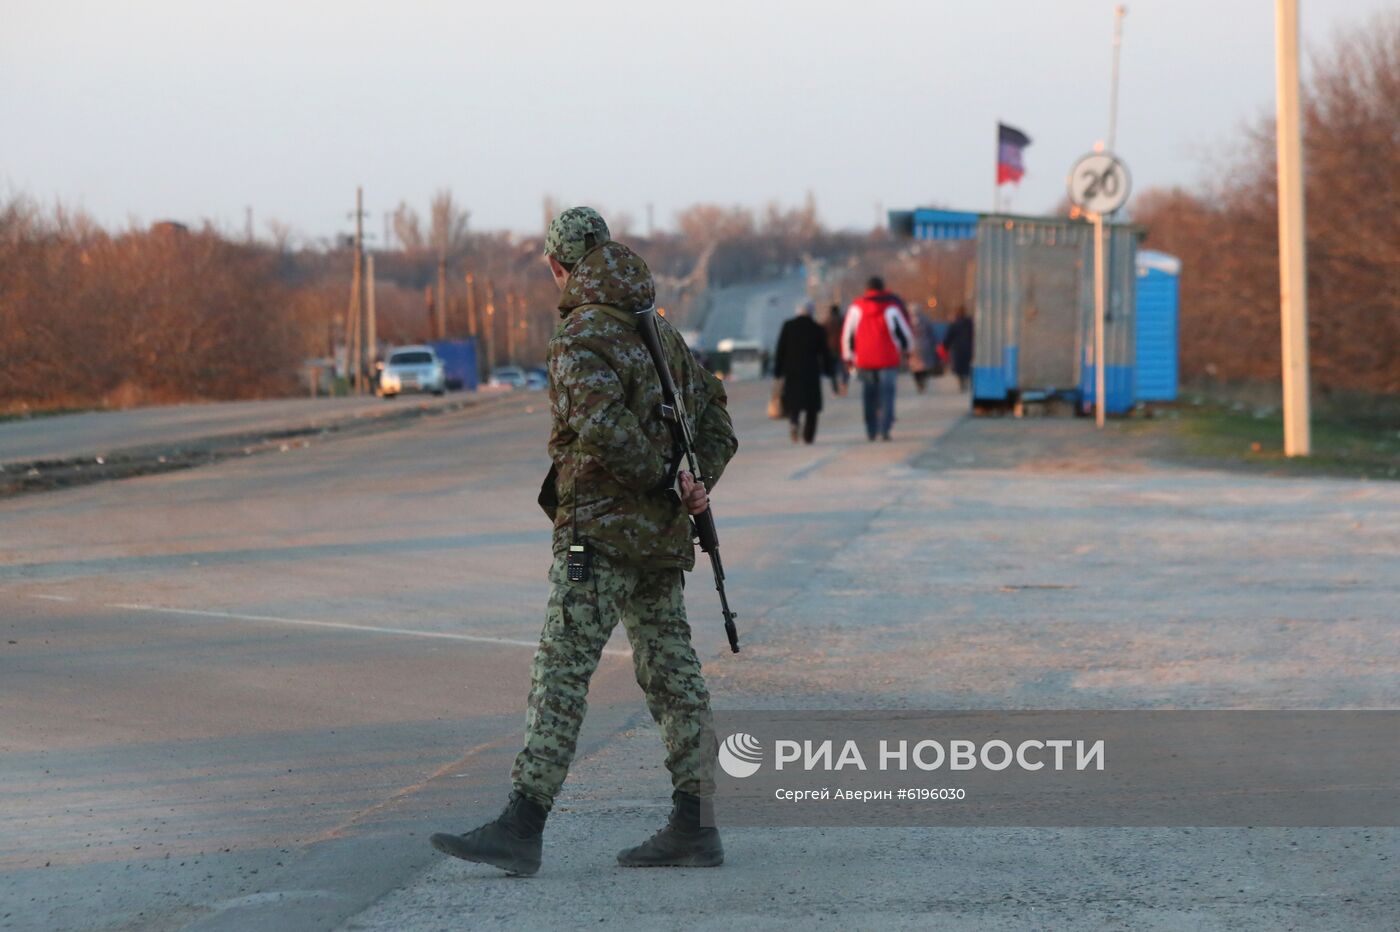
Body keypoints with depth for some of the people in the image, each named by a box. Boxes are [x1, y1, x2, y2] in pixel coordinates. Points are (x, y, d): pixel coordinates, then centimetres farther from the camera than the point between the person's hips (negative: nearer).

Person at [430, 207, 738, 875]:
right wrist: (693, 483, 4)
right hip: (661, 539, 8)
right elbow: (717, 424, 19)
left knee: (560, 674, -10)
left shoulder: (581, 338, -11)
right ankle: (695, 826, 13)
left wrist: (663, 480, -15)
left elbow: (603, 426, -27)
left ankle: (522, 827, -13)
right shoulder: (660, 331, 16)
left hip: (600, 532, -8)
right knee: (671, 675, 11)